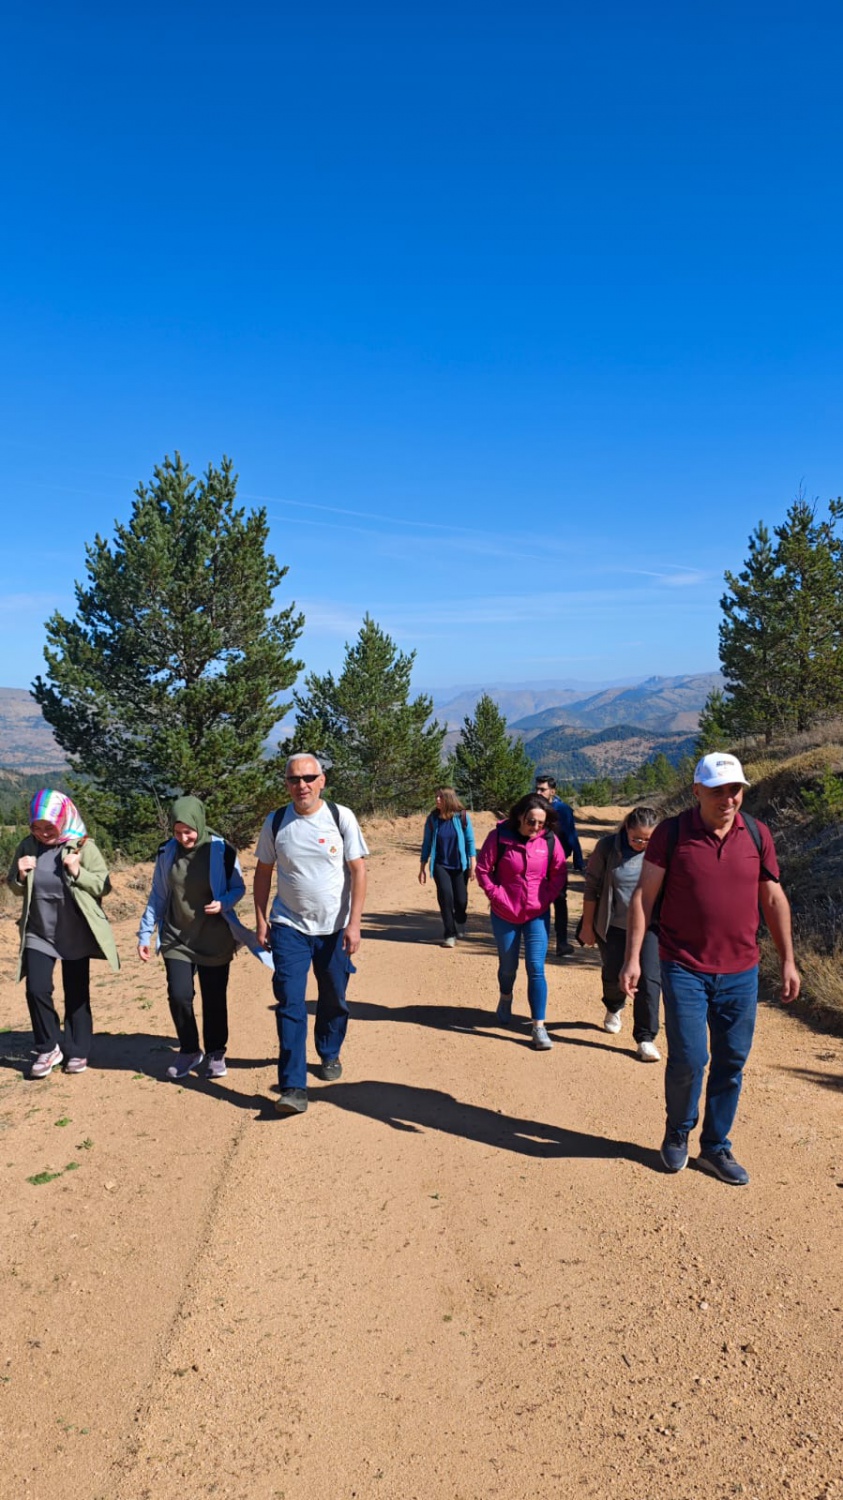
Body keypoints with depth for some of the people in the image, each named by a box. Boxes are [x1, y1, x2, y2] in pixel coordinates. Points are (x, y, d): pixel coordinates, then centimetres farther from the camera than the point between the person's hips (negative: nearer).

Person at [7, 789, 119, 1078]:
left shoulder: (83, 847, -11)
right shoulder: (27, 846, -2)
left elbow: (104, 886, -9)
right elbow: (15, 887, 10)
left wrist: (78, 872, -25)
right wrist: (20, 876, -12)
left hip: (75, 934, -2)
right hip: (38, 933, 2)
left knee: (76, 995, 8)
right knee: (37, 990, -8)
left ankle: (77, 1052, 23)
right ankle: (49, 1048, 13)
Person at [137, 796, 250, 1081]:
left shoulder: (222, 851, -10)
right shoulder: (166, 853, -2)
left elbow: (239, 888, 1)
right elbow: (157, 897, 6)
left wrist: (223, 903, -20)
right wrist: (145, 933, 4)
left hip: (215, 940, -1)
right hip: (177, 939, 2)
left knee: (214, 999, 6)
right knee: (179, 996, -8)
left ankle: (215, 1053, 26)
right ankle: (189, 1051, 15)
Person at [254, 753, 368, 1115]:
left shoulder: (341, 817, -7)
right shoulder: (275, 823, -2)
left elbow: (358, 870, -7)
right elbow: (263, 872, 8)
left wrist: (353, 923, -12)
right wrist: (261, 919, 3)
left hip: (334, 929, 0)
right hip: (289, 927, 0)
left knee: (334, 1000, 13)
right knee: (290, 1004, -8)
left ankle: (329, 1055, 39)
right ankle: (293, 1087, -5)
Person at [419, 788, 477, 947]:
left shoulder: (462, 817, -8)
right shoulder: (432, 819, -3)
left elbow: (470, 841, -3)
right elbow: (427, 844, 4)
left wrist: (473, 865, -7)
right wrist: (422, 868, 3)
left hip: (459, 866, 0)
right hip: (440, 865, 1)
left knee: (461, 900, 2)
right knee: (445, 896, -15)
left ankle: (460, 924, 37)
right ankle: (450, 935, 0)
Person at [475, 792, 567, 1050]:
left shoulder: (549, 840, -10)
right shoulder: (499, 836, -15)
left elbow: (559, 874, 1)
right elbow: (483, 870, -8)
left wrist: (546, 899, -7)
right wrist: (498, 897, -12)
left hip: (538, 915, 0)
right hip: (505, 915, 0)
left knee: (536, 969, -6)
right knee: (508, 966, 17)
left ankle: (539, 1026, 0)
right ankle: (505, 998, 50)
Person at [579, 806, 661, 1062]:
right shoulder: (607, 847, -12)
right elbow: (592, 888, -4)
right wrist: (587, 926, -1)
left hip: (649, 926, -1)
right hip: (613, 926, 1)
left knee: (648, 980, -7)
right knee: (613, 975, 15)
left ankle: (645, 1038, 6)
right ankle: (614, 1008, 49)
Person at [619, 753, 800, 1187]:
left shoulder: (757, 834, 2)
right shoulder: (671, 833, -7)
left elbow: (773, 899, 10)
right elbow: (644, 896, -5)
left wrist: (788, 961, 10)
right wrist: (632, 958, -9)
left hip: (741, 972, 3)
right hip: (685, 969, -3)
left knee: (731, 1062, 9)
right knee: (688, 1058, -3)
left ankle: (715, 1147, 27)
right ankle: (677, 1134, 25)